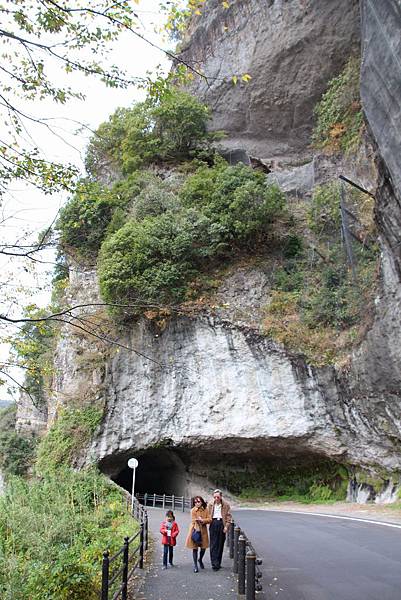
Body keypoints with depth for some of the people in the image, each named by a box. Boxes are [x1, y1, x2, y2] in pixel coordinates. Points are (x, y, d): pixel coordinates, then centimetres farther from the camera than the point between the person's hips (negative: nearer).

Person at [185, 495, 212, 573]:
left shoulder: (205, 510, 1)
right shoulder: (193, 510, -8)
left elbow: (209, 520, -2)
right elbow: (193, 521, -11)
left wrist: (202, 520, -18)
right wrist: (196, 531, -19)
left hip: (203, 531, 3)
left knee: (203, 548, 9)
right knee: (195, 548, 2)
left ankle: (200, 560, 38)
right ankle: (195, 565, 16)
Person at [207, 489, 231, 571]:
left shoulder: (226, 505, 4)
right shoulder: (210, 505, 9)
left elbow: (228, 516, 4)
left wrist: (226, 526, -5)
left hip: (222, 523, 0)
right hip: (213, 523, 0)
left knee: (220, 544, 4)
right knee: (213, 544, -7)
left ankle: (218, 563, 13)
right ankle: (214, 563, -8)